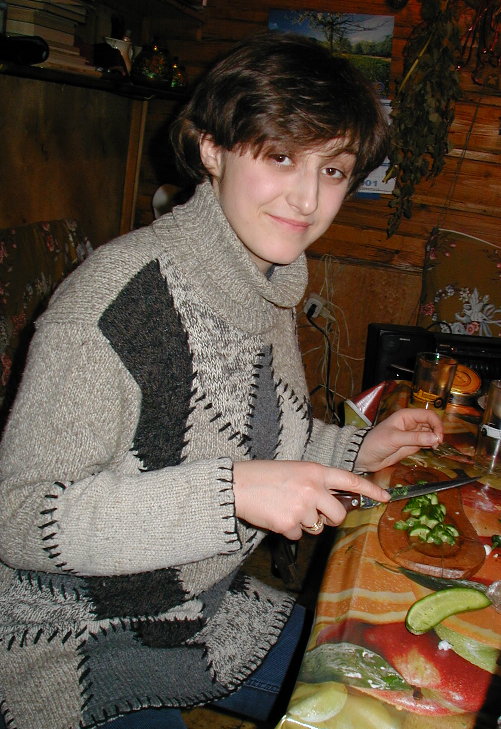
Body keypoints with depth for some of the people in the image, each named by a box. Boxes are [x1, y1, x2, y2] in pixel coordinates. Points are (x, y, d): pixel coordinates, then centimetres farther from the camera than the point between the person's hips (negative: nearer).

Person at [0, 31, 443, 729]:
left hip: (210, 611, 7)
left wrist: (356, 450, 0)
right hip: (74, 638, -6)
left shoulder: (270, 286, -2)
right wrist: (230, 490, -35)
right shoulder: (126, 286, -27)